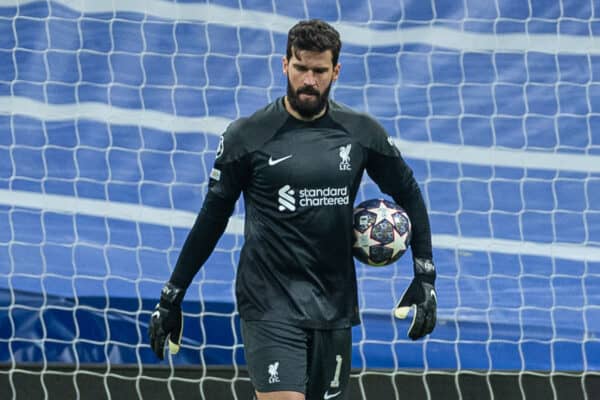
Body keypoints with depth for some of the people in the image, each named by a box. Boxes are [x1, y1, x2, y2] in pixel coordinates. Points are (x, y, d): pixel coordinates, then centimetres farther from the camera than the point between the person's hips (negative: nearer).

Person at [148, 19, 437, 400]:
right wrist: (172, 297, 5)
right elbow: (213, 217, 4)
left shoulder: (362, 133, 4)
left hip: (334, 307, 4)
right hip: (269, 307, -4)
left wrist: (425, 276, 8)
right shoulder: (247, 136, -3)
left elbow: (409, 194, 16)